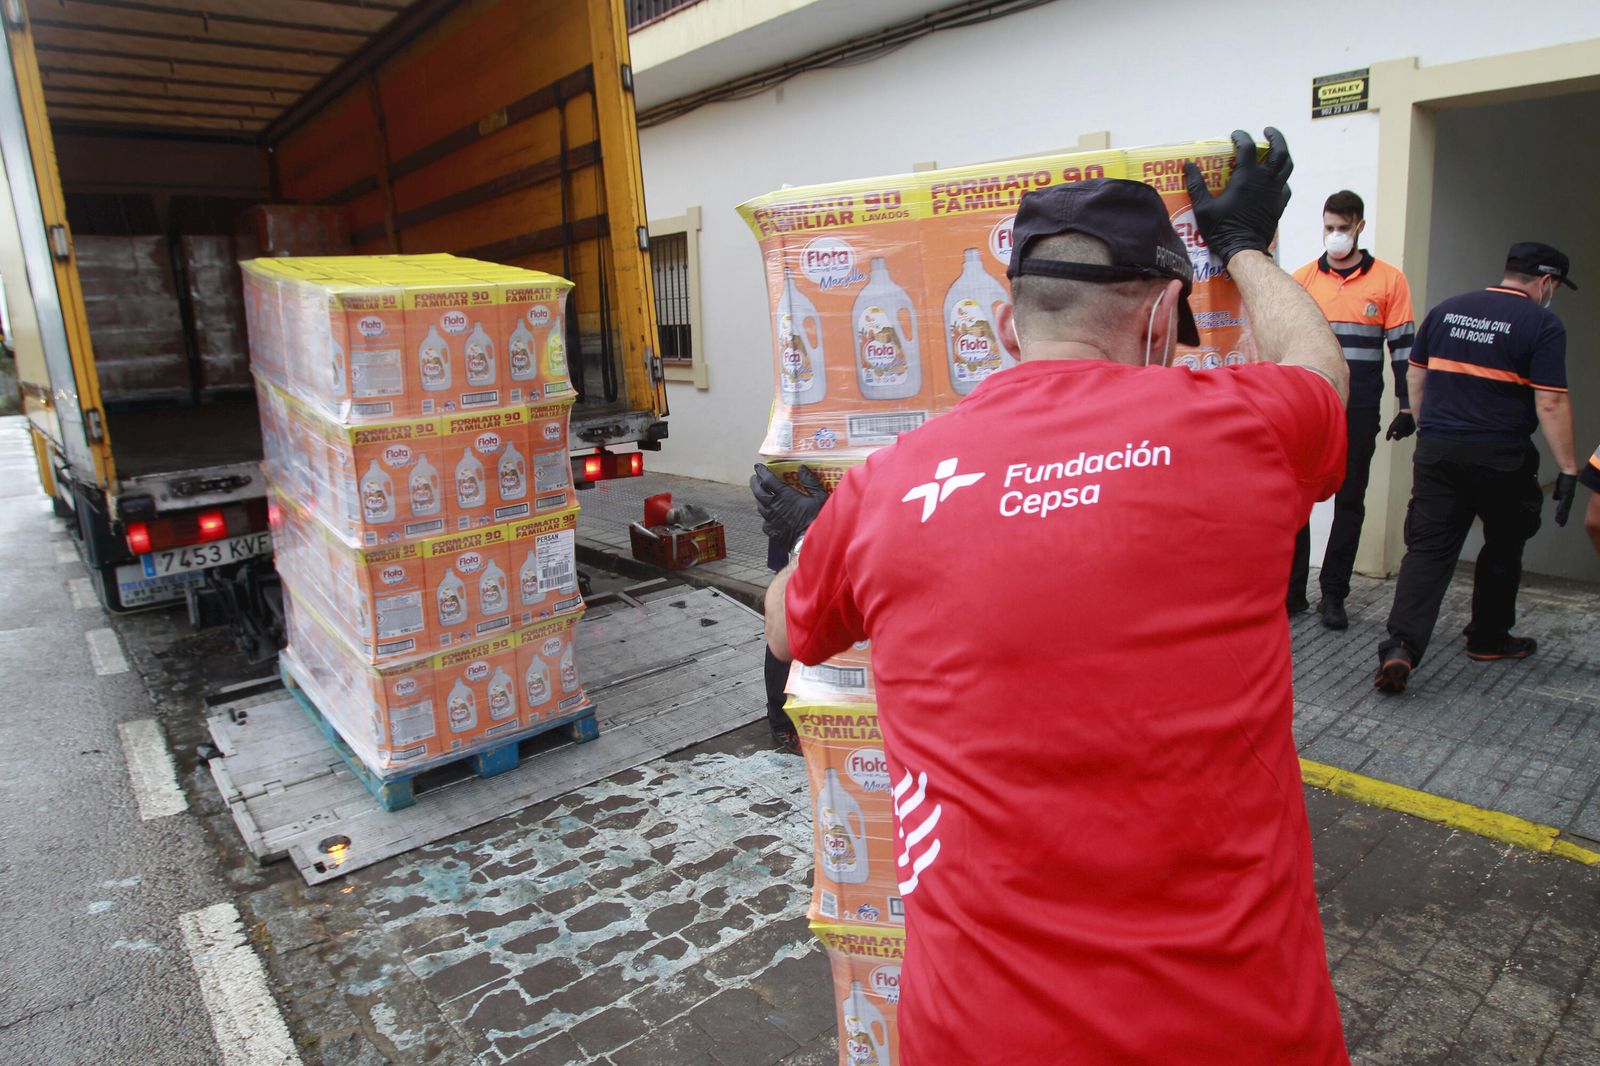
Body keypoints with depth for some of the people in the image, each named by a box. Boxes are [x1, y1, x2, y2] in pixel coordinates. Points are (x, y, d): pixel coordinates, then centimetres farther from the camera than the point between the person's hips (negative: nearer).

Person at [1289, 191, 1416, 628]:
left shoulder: (1389, 280, 3)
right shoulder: (1301, 279, 6)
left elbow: (1403, 347, 3)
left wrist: (1407, 408, -2)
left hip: (1359, 412, -1)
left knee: (1350, 502, 6)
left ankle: (1333, 594, 15)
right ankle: (1292, 590, 8)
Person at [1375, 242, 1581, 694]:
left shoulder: (1446, 310, 8)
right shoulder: (1543, 324, -6)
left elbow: (1415, 376, 13)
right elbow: (1551, 404, -12)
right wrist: (1568, 469, -7)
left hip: (1436, 450, 3)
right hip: (1501, 457, -3)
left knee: (1427, 549, 0)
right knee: (1503, 548, 18)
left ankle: (1401, 645, -17)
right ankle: (1489, 638, 31)